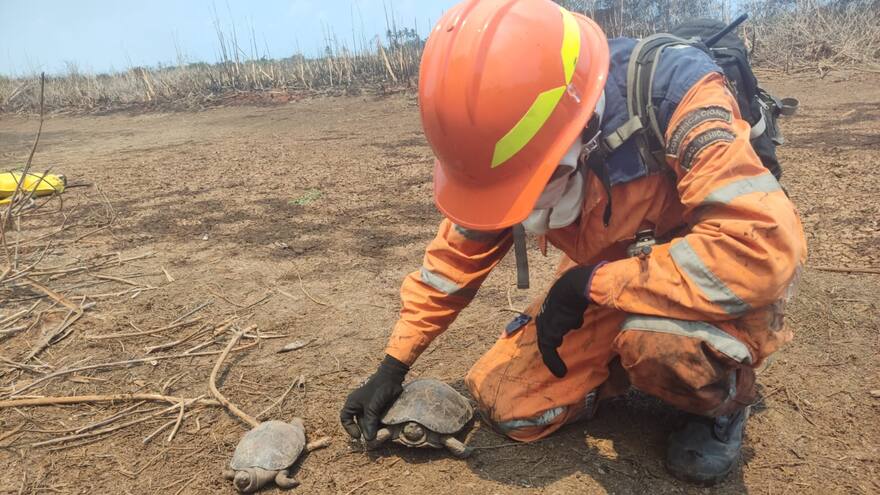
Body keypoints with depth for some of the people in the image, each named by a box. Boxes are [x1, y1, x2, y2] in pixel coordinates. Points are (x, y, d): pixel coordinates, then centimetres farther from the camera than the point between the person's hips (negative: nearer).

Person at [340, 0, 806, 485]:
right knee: (504, 404, -4)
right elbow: (458, 251, -4)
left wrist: (590, 282, -33)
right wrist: (393, 367, -2)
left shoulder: (673, 97, -32)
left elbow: (765, 248, -40)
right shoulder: (515, 140, -15)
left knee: (656, 337, -38)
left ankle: (721, 400, -3)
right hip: (609, 291, 5)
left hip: (715, 290, -4)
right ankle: (643, 358, 15)